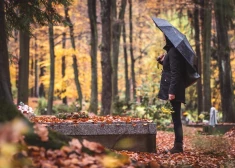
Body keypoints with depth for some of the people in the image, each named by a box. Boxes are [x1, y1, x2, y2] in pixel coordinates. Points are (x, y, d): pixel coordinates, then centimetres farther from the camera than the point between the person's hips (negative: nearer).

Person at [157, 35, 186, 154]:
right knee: (176, 118, 10)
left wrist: (172, 91, -24)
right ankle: (178, 145, 12)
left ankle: (178, 145, -6)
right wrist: (163, 61, 14)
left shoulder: (173, 51, -12)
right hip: (174, 90, 10)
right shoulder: (172, 51, 17)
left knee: (176, 118, -8)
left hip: (174, 90, -10)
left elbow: (175, 73, -20)